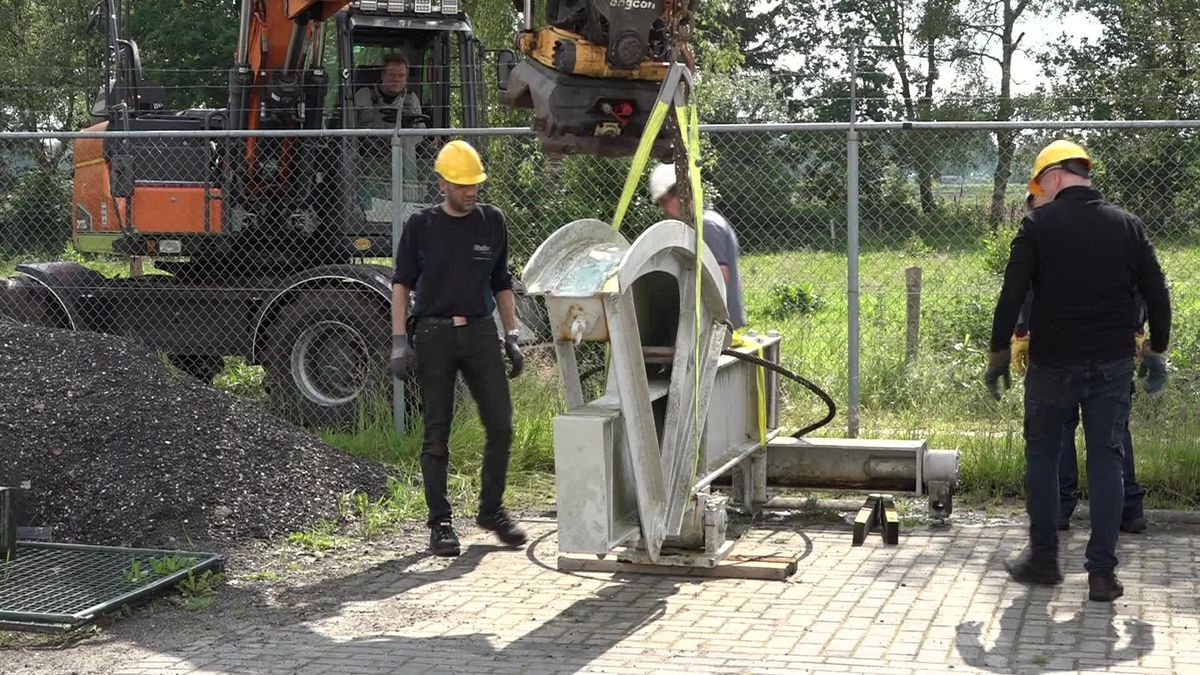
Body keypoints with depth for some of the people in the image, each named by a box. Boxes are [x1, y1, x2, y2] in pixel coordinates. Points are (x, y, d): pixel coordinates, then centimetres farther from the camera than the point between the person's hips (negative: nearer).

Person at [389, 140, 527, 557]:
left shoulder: (492, 222, 9)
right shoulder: (421, 226, 2)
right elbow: (402, 284, 2)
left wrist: (512, 338, 10)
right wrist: (400, 342, -7)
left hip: (480, 331, 3)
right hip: (433, 334, -3)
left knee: (500, 426, -1)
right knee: (437, 433, 1)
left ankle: (492, 510, 17)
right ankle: (440, 523, 8)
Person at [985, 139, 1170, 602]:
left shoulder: (1038, 225, -5)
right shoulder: (1127, 225, 4)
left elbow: (1011, 296, -8)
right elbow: (1156, 294, 7)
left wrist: (998, 355, 0)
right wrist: (1157, 352, 17)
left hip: (1053, 364, -2)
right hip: (1113, 365, 2)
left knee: (1042, 455, 13)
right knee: (1106, 460, 6)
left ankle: (1043, 559, 17)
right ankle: (1103, 573, 3)